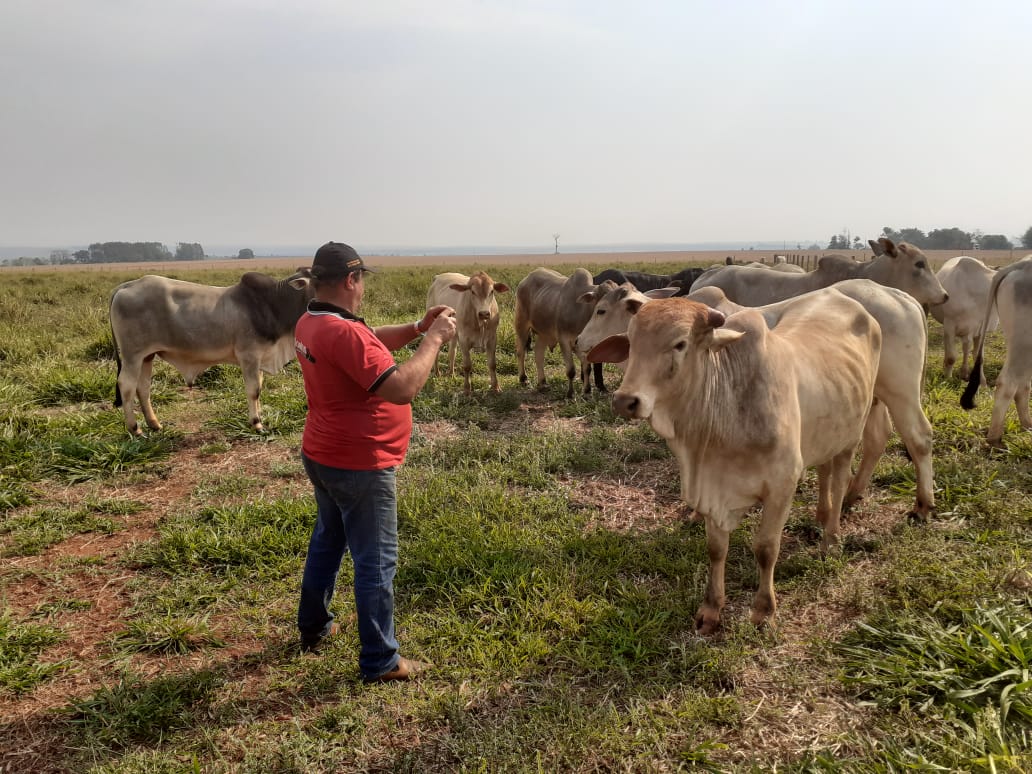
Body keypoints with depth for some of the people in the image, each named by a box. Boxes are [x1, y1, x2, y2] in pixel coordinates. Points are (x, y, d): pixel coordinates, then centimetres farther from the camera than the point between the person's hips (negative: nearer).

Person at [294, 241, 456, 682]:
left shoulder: (310, 324, 4)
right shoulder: (345, 333, -28)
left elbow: (371, 343, 16)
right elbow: (402, 388, -32)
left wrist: (416, 328, 2)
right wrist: (434, 339, -22)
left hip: (323, 457, 10)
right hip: (360, 467, -10)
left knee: (327, 541, 26)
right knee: (375, 562, 2)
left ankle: (313, 627, 43)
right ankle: (380, 662, 15)